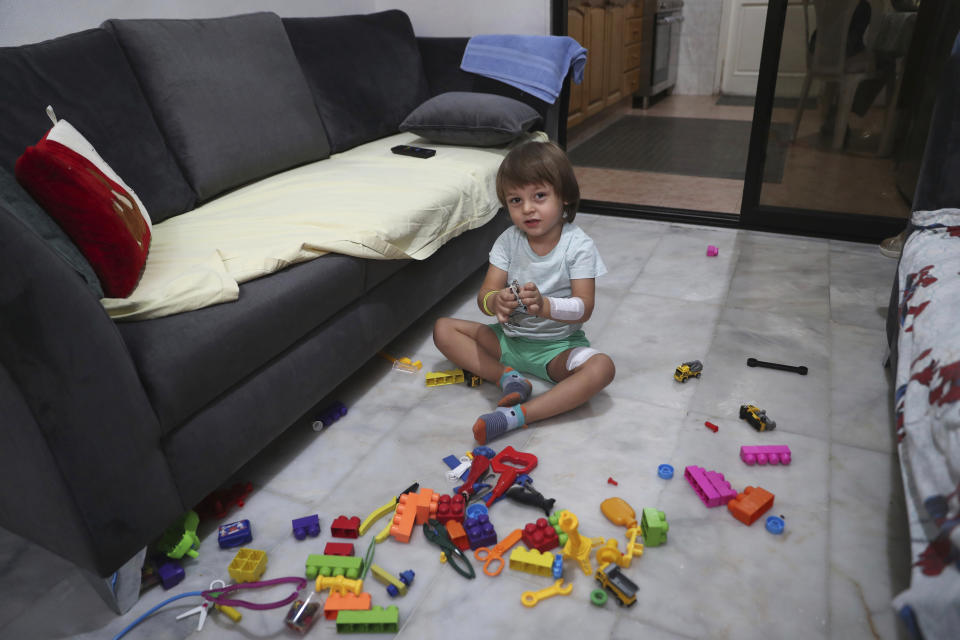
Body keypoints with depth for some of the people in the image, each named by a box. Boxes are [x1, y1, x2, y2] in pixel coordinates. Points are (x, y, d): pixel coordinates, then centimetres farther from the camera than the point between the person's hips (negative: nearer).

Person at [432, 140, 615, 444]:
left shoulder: (578, 245, -13)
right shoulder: (508, 241, -5)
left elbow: (584, 308, -20)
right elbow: (484, 295, -11)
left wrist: (544, 305, -41)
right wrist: (495, 302, -37)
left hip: (557, 346, -3)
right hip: (510, 338, 4)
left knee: (602, 367, -32)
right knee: (443, 329, -9)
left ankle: (518, 415, -37)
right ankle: (508, 377, -19)